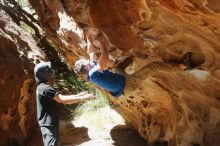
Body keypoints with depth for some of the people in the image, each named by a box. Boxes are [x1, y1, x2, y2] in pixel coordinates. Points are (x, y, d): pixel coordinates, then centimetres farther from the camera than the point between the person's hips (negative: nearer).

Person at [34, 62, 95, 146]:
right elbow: (63, 100, -23)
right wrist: (82, 98, -17)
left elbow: (61, 98, 15)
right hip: (48, 124, -11)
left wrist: (79, 95, 10)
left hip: (49, 124, 11)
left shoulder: (42, 88, 16)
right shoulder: (45, 88, -18)